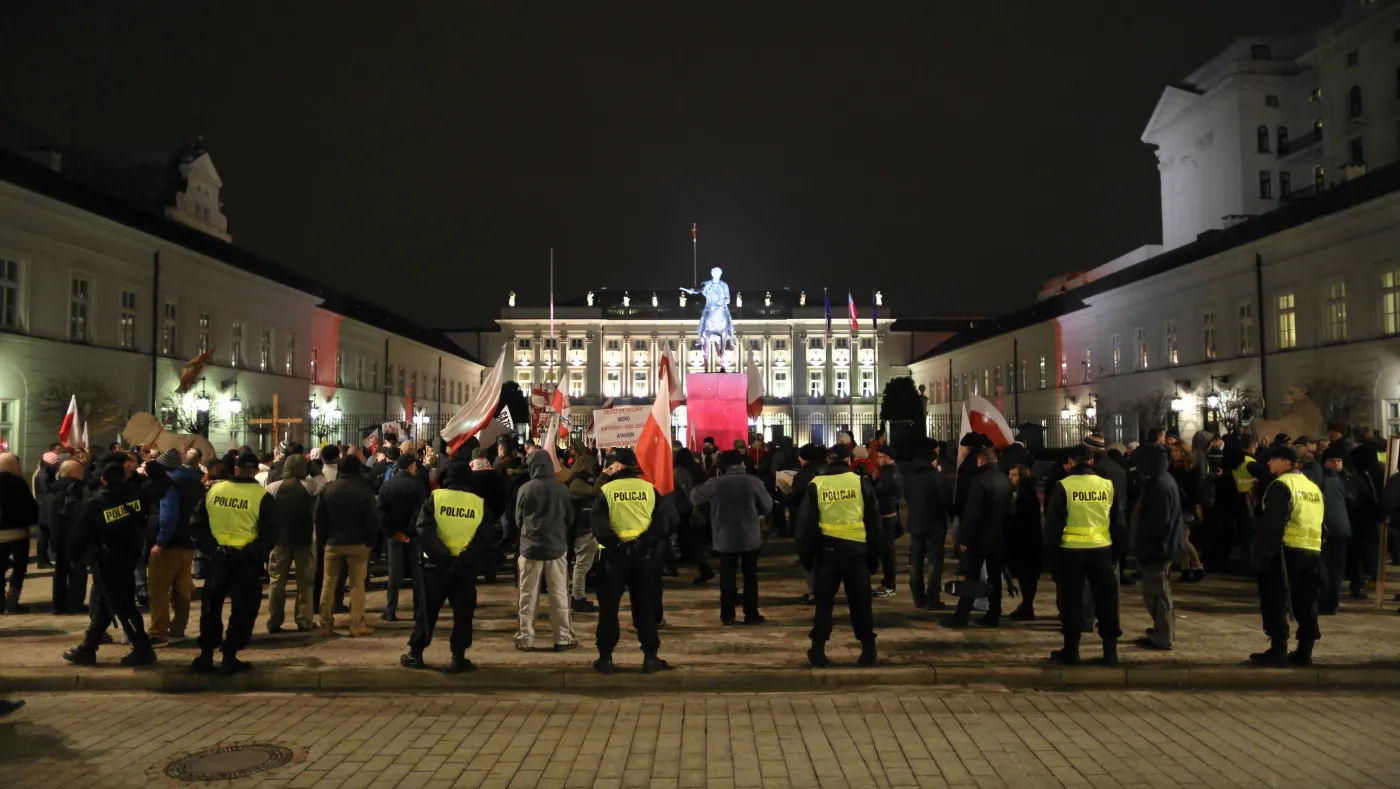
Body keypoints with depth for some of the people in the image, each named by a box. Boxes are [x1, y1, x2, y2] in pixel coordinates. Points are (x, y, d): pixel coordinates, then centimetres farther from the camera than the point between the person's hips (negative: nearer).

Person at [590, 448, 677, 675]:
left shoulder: (605, 490, -4)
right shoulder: (649, 488, 2)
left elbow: (598, 526, -15)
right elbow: (666, 518, -7)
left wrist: (615, 544, -12)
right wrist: (648, 541, -8)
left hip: (615, 554, -2)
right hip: (644, 554, 2)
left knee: (608, 608, 9)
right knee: (645, 607, 11)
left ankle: (605, 658, 11)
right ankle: (650, 658, 10)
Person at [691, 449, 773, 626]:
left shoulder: (714, 483, -7)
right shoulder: (753, 481, -9)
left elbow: (695, 498, 6)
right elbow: (768, 507, 0)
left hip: (725, 539, 1)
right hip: (750, 538, -1)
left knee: (727, 578, 9)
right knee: (750, 577, 10)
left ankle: (727, 616, 12)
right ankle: (751, 614, 13)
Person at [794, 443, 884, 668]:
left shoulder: (815, 485, 2)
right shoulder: (861, 483, 2)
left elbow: (805, 524, 2)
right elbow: (874, 523, 4)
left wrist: (805, 556, 9)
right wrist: (874, 555, 11)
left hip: (827, 549, 0)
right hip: (856, 550, 0)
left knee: (824, 601, 9)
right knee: (860, 601, 9)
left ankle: (818, 651, 10)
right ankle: (868, 649, 11)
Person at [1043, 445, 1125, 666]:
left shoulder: (1063, 486, -8)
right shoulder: (1107, 485, 3)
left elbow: (1053, 524, -6)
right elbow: (1119, 523, 9)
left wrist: (1051, 554, 4)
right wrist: (1115, 552, 19)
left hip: (1071, 551, -2)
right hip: (1102, 550, 3)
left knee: (1072, 601, 7)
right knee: (1106, 600, 11)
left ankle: (1071, 651, 11)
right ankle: (1110, 651, 14)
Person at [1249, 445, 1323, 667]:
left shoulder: (1281, 485, -10)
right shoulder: (1313, 487, 17)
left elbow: (1272, 524, -17)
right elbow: (1321, 524, 20)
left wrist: (1262, 554, -15)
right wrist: (1318, 550, 21)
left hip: (1286, 550, -8)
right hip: (1312, 551, 8)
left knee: (1276, 601, -2)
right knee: (1306, 602, 12)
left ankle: (1278, 652, -3)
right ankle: (1304, 653, 15)